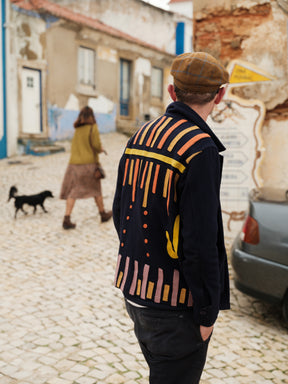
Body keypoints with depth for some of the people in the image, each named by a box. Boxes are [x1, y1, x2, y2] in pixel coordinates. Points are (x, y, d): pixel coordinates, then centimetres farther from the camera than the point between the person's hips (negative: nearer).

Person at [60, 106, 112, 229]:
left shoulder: (77, 129, 11)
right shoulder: (92, 127, -6)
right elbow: (97, 146, -13)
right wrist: (100, 149, 11)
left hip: (74, 163, 4)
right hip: (89, 163, -4)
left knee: (72, 191, 1)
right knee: (96, 190, 12)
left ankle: (67, 219, -10)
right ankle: (103, 214, 27)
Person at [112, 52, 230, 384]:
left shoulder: (139, 137, 3)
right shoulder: (201, 149, -21)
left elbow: (120, 213, 11)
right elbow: (200, 241, -24)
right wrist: (208, 313, -13)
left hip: (135, 290, 8)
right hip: (175, 302, -8)